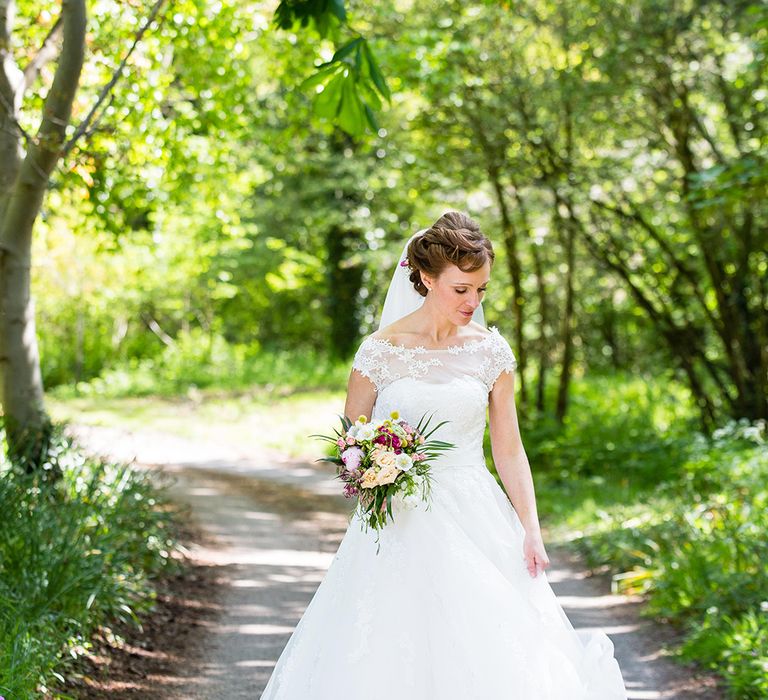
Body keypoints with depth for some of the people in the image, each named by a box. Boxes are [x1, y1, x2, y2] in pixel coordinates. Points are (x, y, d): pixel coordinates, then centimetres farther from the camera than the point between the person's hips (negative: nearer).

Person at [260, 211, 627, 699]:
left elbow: (509, 448, 4)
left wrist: (531, 530, -4)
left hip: (476, 524, 1)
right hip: (401, 528, -1)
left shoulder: (491, 351, 2)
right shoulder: (380, 351, -3)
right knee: (391, 661, -1)